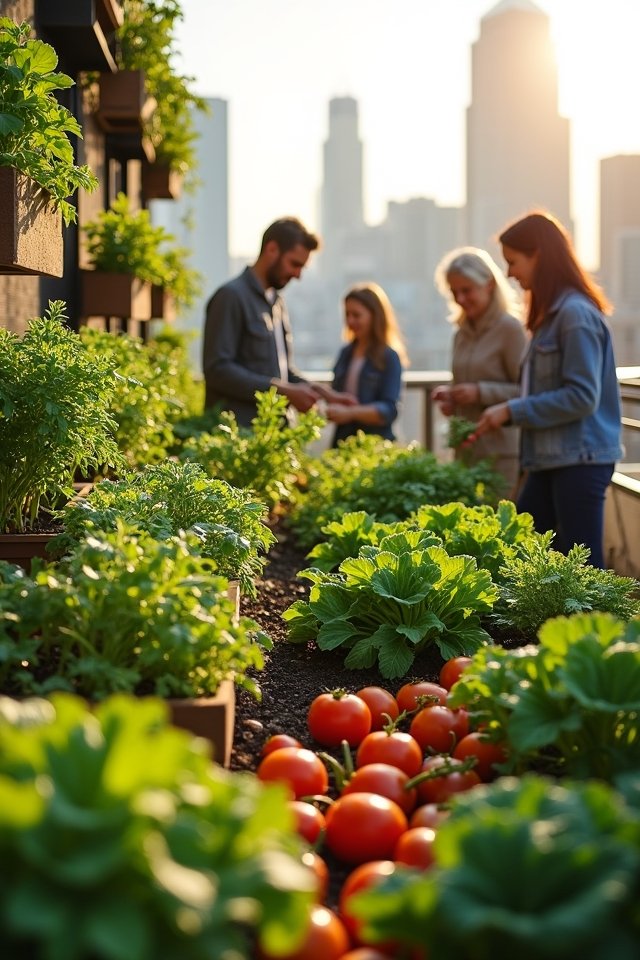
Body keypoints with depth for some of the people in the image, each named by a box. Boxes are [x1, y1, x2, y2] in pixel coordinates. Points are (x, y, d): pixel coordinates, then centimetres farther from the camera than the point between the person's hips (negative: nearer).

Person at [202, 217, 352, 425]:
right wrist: (283, 391, -18)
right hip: (240, 431, -8)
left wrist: (313, 389, 5)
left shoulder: (277, 302, 18)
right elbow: (218, 369, -17)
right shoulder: (231, 296, -8)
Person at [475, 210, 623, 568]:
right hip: (552, 459, 10)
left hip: (580, 459, -10)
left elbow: (582, 397, -19)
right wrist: (507, 415, 7)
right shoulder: (554, 313, 14)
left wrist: (512, 411, -14)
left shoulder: (575, 313, -14)